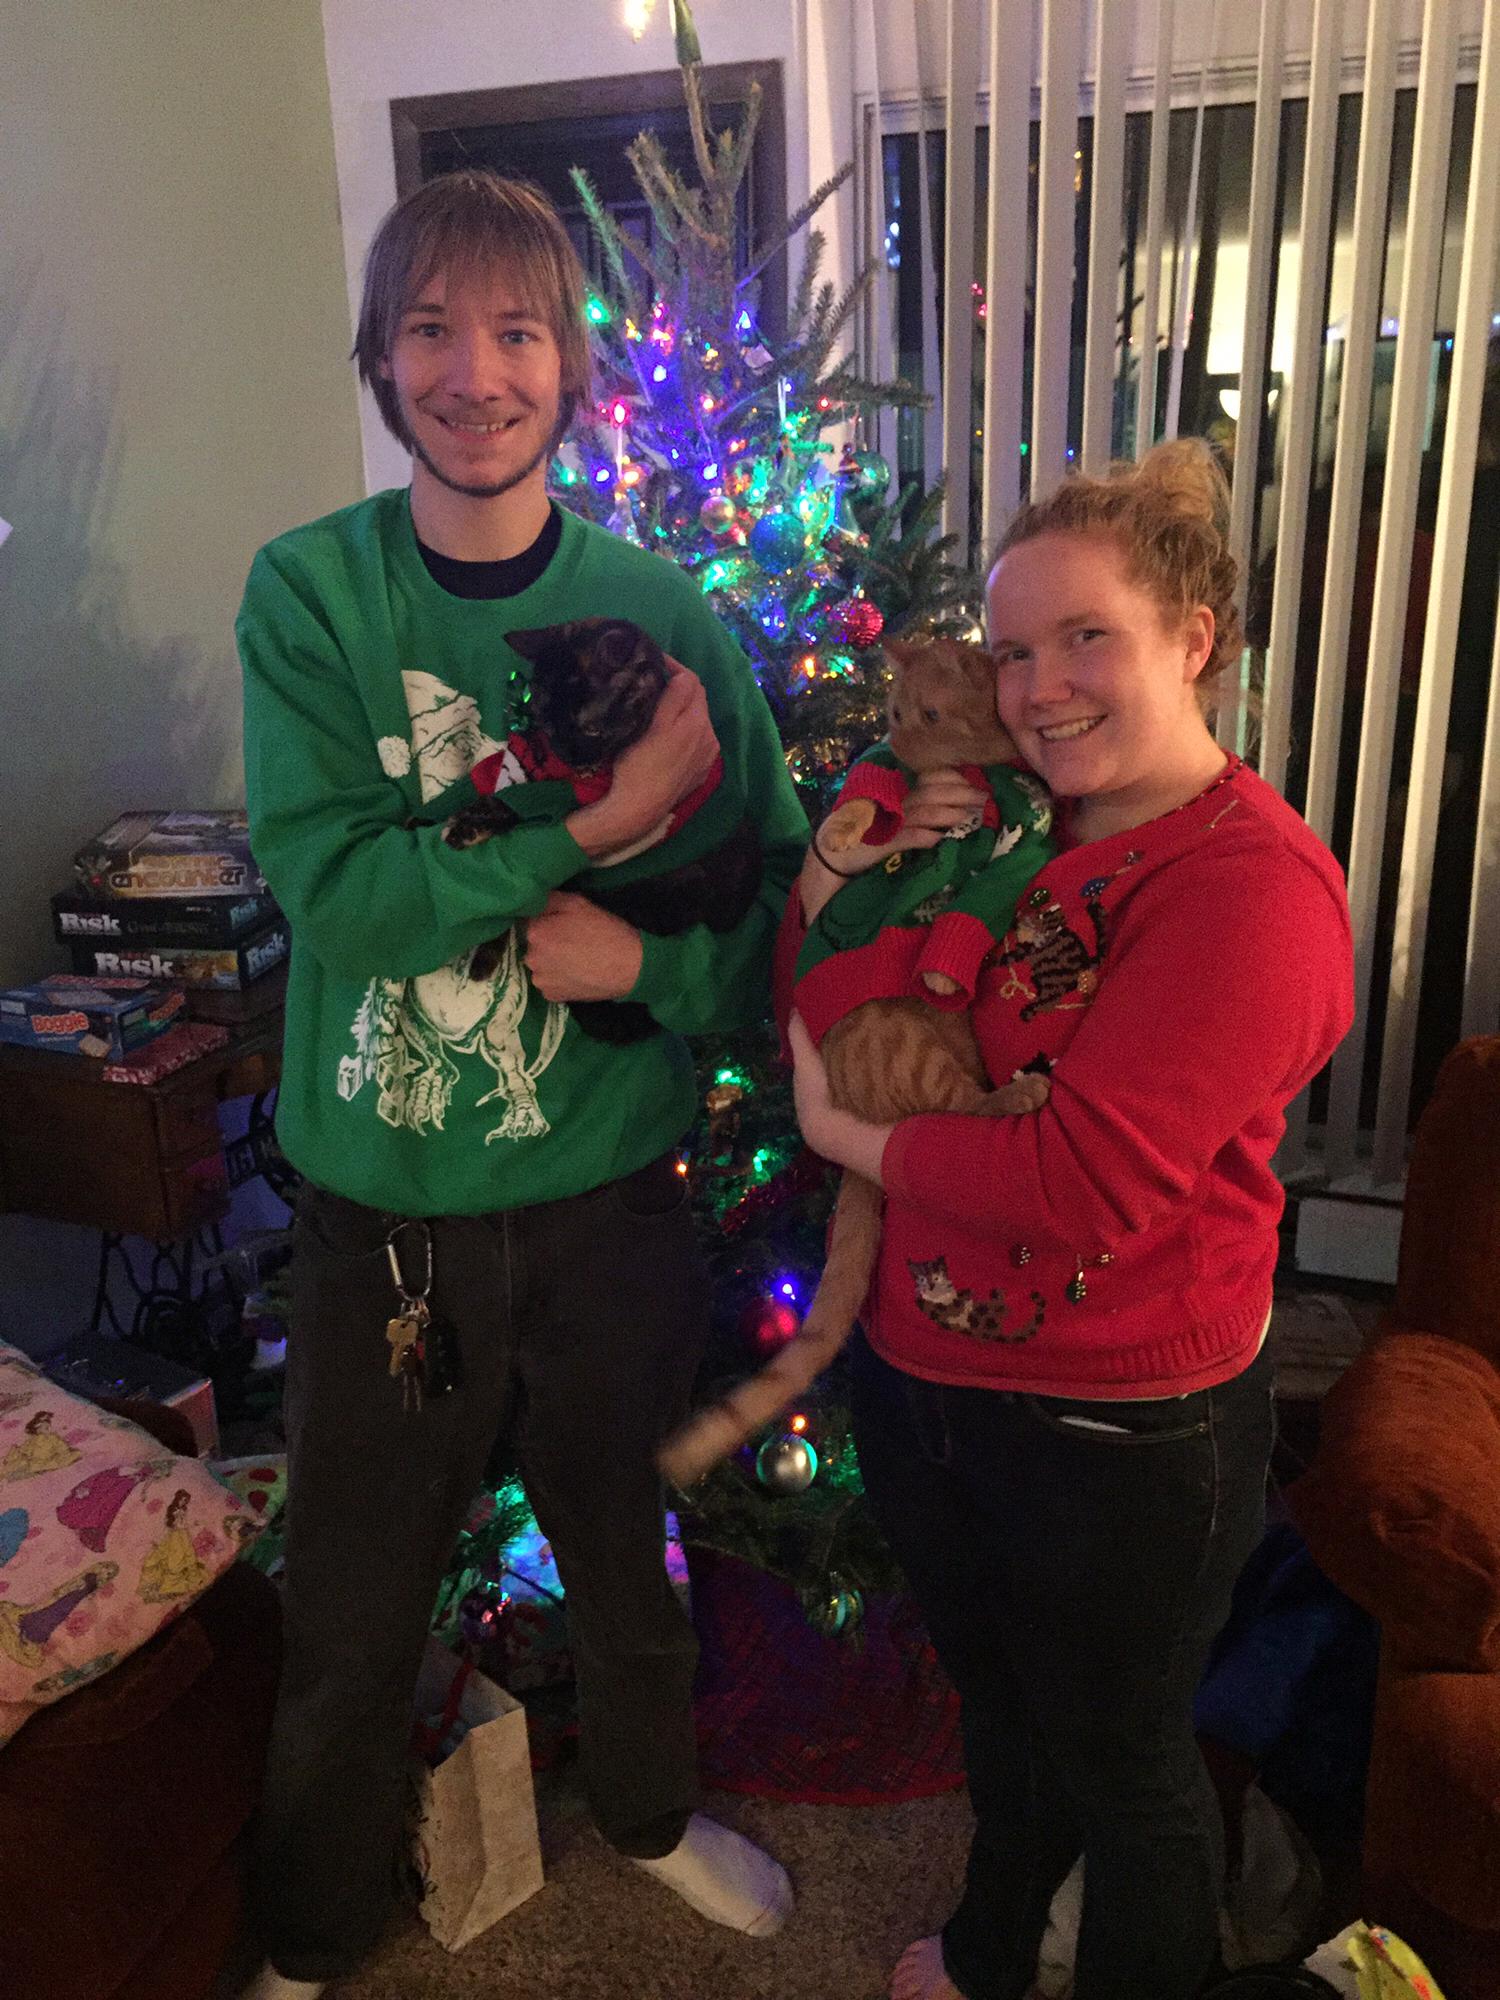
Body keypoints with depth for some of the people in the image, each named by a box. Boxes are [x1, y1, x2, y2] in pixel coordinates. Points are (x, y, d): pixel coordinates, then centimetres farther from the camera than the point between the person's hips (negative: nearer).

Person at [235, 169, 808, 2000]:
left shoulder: (662, 608, -5)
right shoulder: (308, 592, -8)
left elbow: (782, 889, -2)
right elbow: (328, 884, -20)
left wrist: (651, 963, -20)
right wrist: (600, 819, -25)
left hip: (611, 1195, 1)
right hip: (381, 1212, -1)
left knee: (623, 1558, 25)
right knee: (349, 1625, 19)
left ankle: (651, 1812, 56)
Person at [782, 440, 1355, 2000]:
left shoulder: (1251, 880, -22)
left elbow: (1087, 1186, -30)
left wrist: (846, 1135, -18)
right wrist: (833, 875, -11)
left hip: (1121, 1439, -7)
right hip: (921, 1383, 8)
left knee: (1122, 1760, 19)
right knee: (995, 1699, 30)